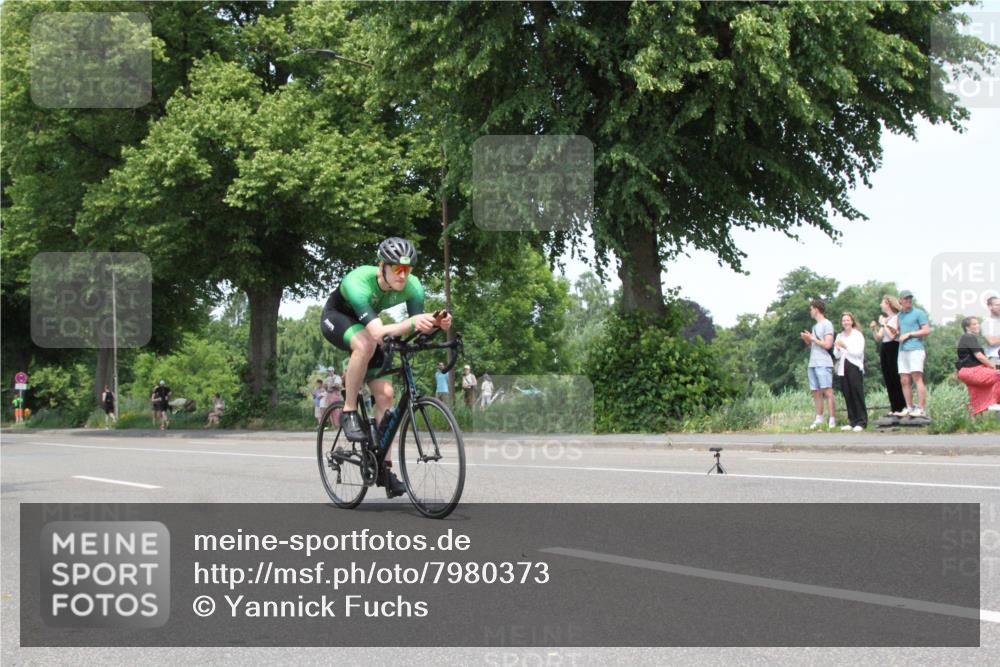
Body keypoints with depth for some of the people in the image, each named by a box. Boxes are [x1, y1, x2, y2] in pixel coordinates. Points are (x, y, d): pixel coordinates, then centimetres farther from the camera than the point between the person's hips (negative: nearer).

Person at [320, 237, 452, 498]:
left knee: (384, 393, -8)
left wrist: (436, 322, -49)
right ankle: (349, 412, -21)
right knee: (366, 344, -39)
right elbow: (378, 332, -49)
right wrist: (411, 322, -65)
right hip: (335, 319, -5)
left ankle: (384, 468, -1)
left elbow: (418, 330, -27)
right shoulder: (358, 282, -40)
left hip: (364, 325, 5)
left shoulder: (413, 286, -24)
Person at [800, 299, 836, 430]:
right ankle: (819, 418, 10)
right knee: (816, 392, 7)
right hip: (812, 364, 8)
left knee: (827, 391, -10)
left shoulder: (827, 324, -4)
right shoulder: (815, 326, 20)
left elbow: (828, 344, -13)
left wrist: (812, 338, -6)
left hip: (823, 364, -8)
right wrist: (806, 340, 6)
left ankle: (832, 419, -12)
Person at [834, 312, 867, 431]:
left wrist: (846, 347, -17)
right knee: (847, 395, 3)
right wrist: (837, 349, -10)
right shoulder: (839, 336, 15)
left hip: (855, 367, -5)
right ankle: (852, 421, 8)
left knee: (857, 394, -7)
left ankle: (861, 422, -5)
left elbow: (859, 352, -9)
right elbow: (837, 355, 11)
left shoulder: (858, 335, 1)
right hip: (843, 369, 5)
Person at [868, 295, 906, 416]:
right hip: (884, 349, 9)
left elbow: (892, 335, -18)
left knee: (895, 379, -10)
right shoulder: (885, 319, 18)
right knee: (888, 380, 7)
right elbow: (878, 338, 18)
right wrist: (873, 329, 1)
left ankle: (901, 408, -9)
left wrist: (883, 324, -12)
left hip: (893, 348, -9)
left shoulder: (896, 318, -6)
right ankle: (893, 408, 11)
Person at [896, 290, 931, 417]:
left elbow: (926, 330, -6)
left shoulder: (918, 313, 1)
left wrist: (909, 334, -8)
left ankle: (921, 408, -16)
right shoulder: (900, 315, 21)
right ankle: (909, 408, 6)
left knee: (917, 378, -13)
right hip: (902, 350, 7)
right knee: (904, 381, 2)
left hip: (915, 349, -7)